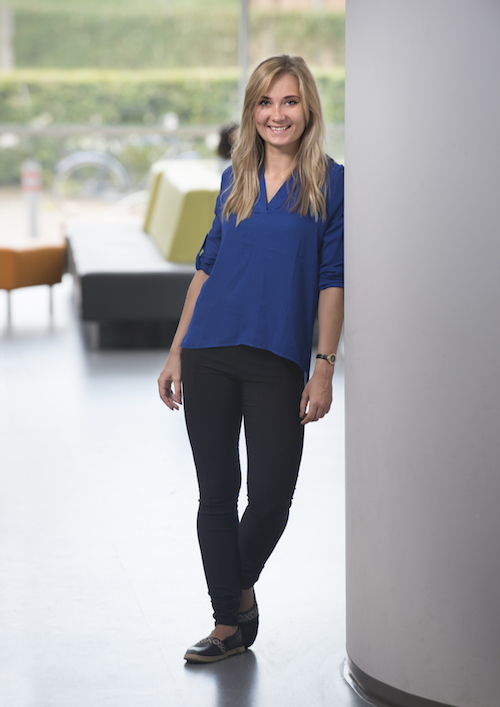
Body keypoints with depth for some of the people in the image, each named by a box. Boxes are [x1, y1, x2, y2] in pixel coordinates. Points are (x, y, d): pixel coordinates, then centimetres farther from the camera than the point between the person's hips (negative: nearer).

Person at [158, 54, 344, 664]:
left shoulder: (331, 183, 0)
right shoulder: (235, 179, 11)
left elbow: (332, 281, -2)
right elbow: (208, 265, 14)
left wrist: (324, 368, -9)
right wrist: (177, 353, 11)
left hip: (278, 360, -3)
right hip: (210, 354, 3)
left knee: (272, 492, -4)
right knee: (217, 491, 4)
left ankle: (242, 589, 26)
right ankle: (229, 624, 15)